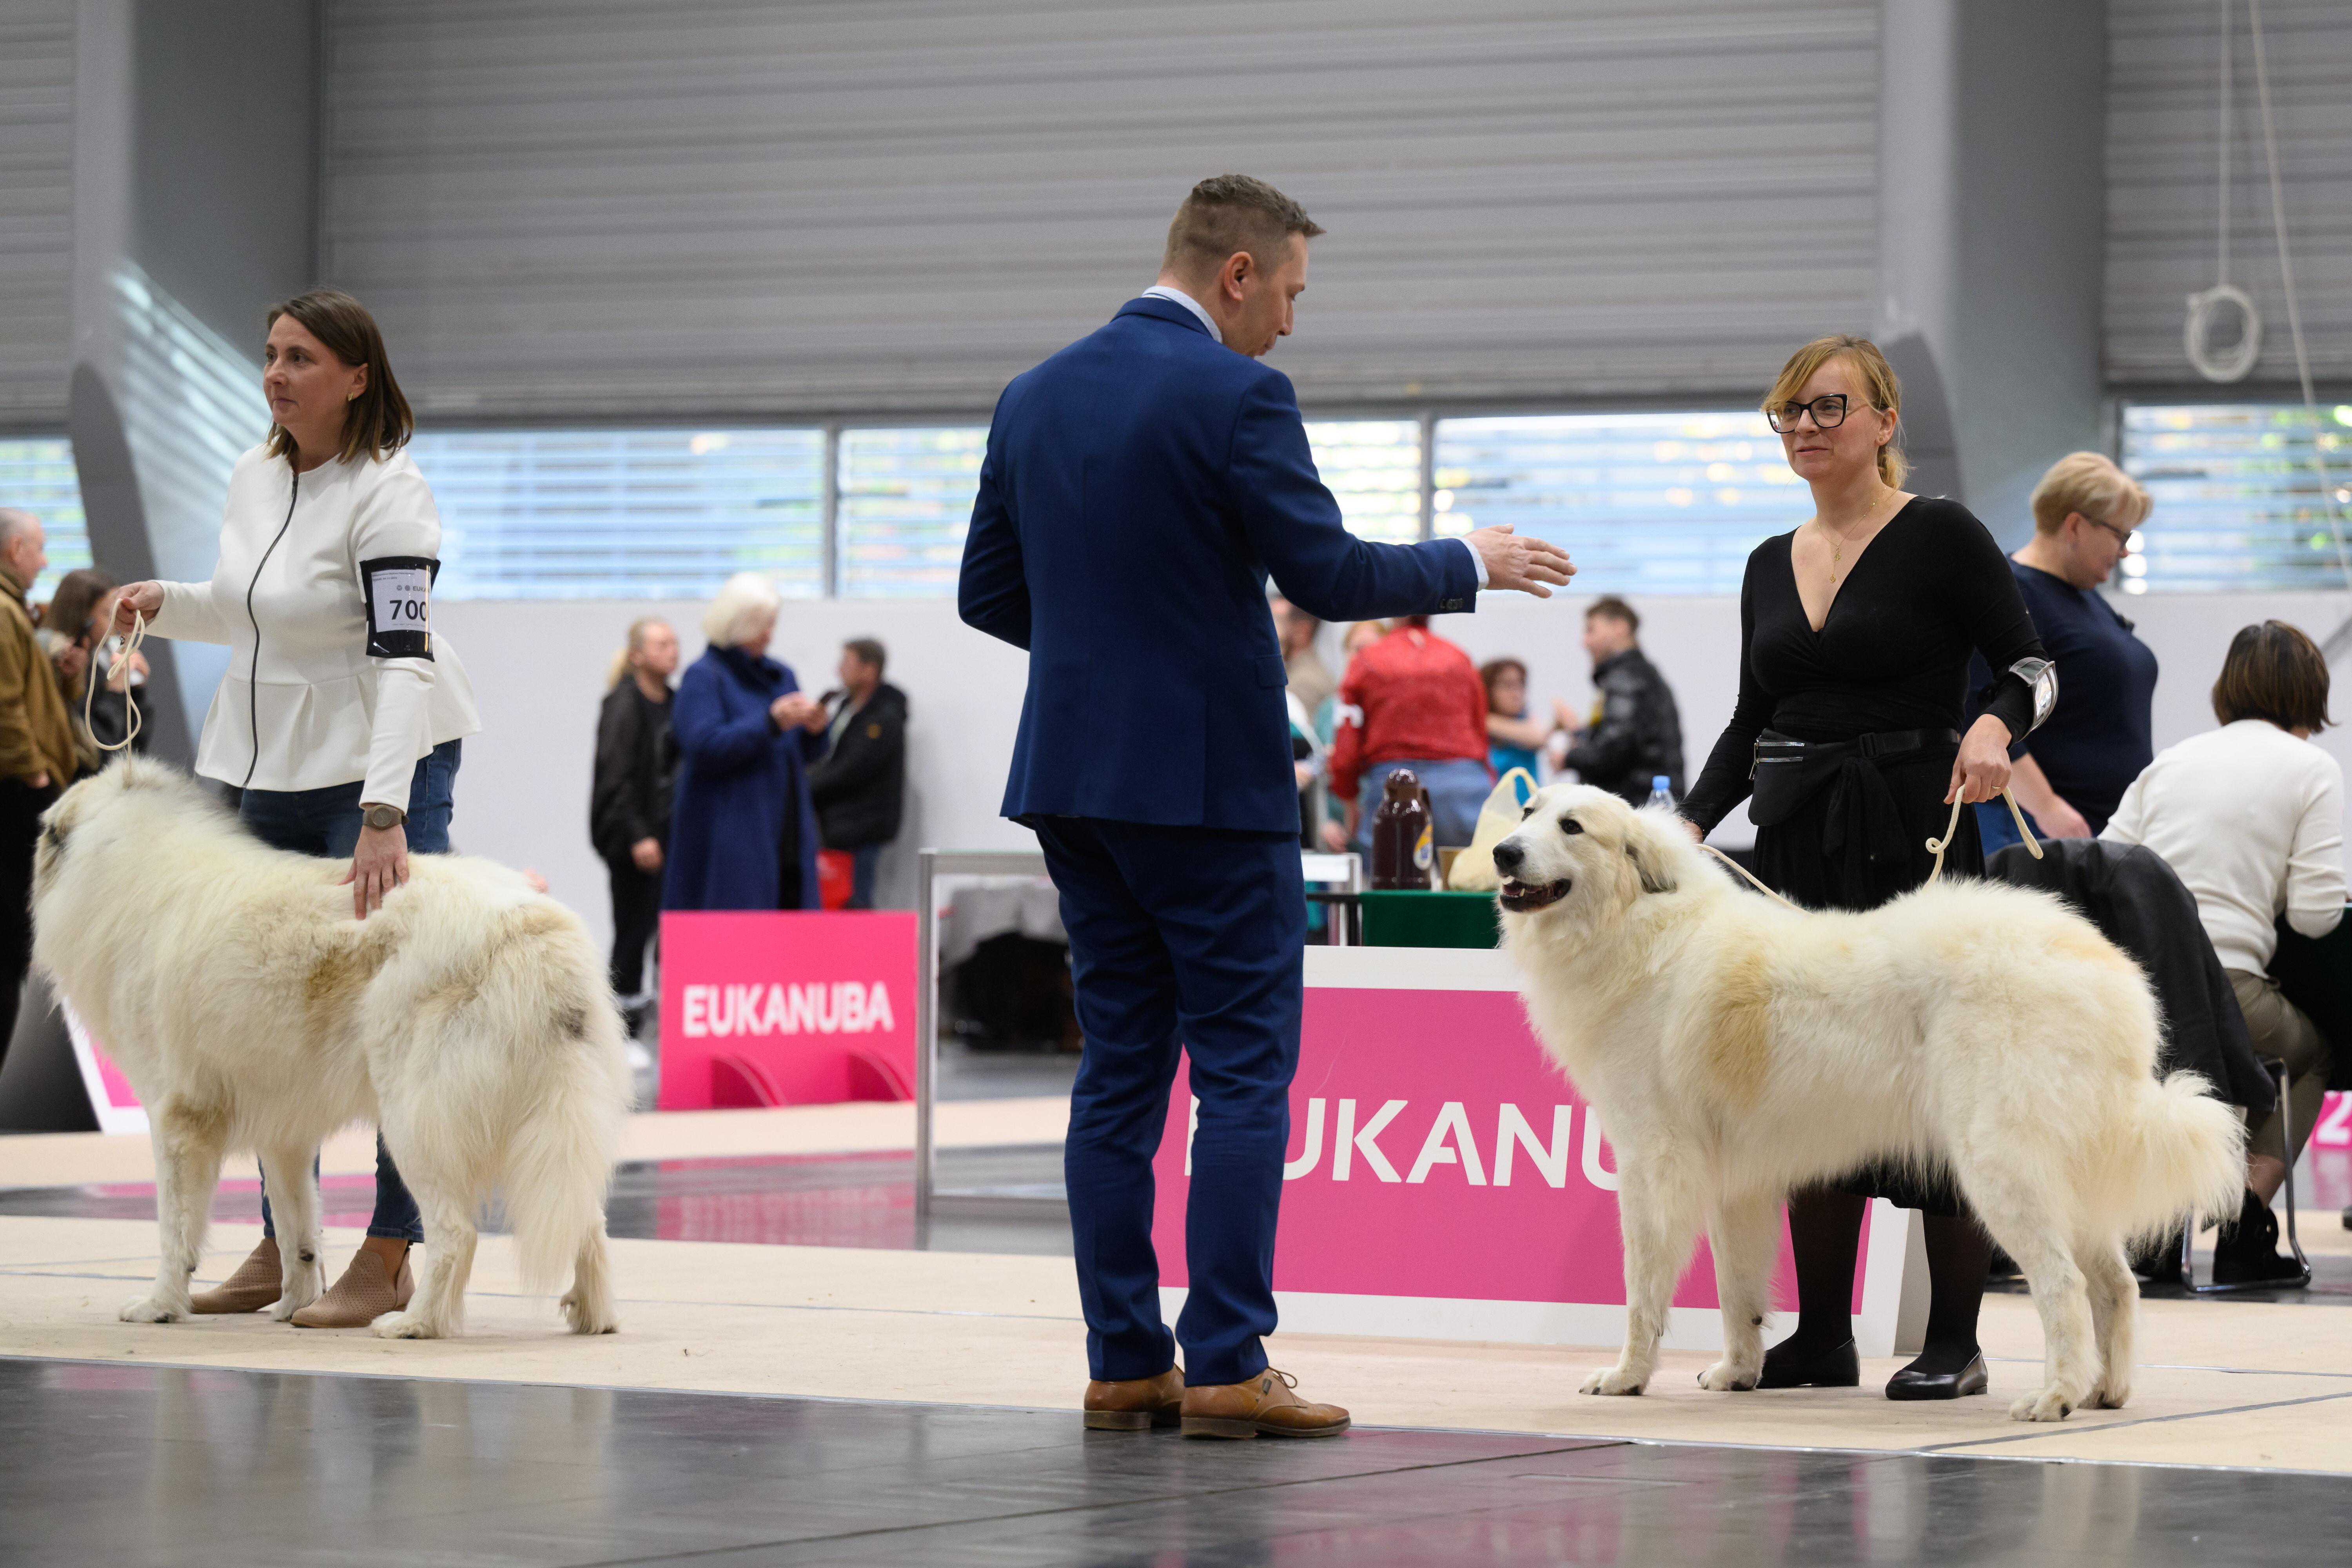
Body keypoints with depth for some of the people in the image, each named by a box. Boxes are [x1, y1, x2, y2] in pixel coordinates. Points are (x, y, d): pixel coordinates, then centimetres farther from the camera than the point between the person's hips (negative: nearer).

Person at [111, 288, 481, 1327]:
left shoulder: (387, 491, -17)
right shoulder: (254, 475, 6)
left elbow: (401, 657, -27)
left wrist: (382, 813, -36)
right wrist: (166, 605, 1)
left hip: (381, 762, -8)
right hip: (269, 762, 8)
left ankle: (389, 1259, -2)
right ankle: (282, 1243, 17)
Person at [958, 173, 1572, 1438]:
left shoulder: (1035, 398, 10)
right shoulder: (1234, 395, -12)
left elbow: (990, 594, 13)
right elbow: (1327, 574, -14)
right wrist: (1469, 565, 1)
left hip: (1074, 776, 7)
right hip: (1208, 778, -7)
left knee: (1119, 1069, 9)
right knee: (1245, 1070, -2)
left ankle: (1123, 1361, 8)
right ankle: (1226, 1364, -5)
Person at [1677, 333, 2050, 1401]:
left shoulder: (1940, 538, -3)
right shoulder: (1770, 566, 15)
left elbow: (2029, 664, -4)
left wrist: (1995, 725, -24)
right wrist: (1692, 822, 7)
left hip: (1913, 833, -6)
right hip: (1795, 840, 6)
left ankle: (1953, 1342, 1)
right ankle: (1821, 1335, 12)